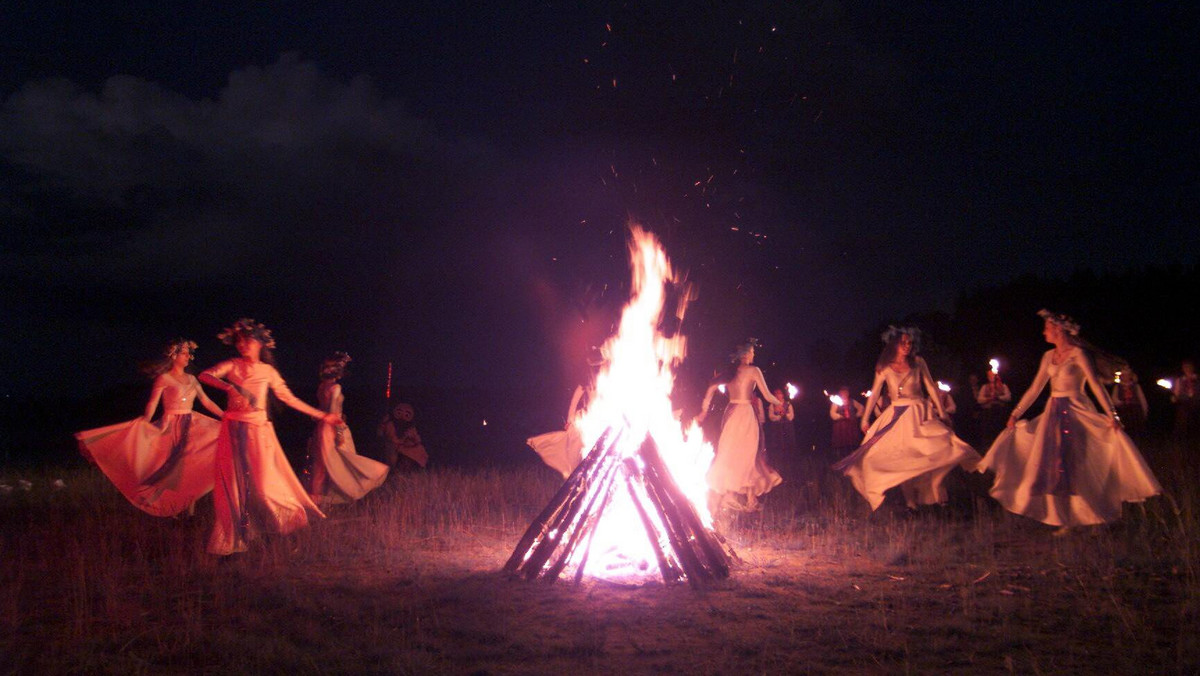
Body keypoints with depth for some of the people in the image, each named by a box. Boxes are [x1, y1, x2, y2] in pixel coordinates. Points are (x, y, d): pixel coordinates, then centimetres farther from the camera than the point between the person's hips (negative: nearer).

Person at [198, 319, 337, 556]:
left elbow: (289, 398, 9)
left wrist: (322, 416, 8)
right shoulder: (231, 365, 4)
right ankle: (233, 540, 10)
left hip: (258, 430, -1)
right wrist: (228, 386, -31)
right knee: (232, 484, 1)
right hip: (233, 430, 1)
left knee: (263, 485, -6)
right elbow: (205, 376, -12)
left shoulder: (268, 371, 5)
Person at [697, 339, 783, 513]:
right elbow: (767, 396, -4)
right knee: (745, 456, 2)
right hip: (745, 413, -5)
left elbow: (711, 388, 2)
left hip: (730, 412, 5)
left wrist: (704, 411, 6)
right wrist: (780, 403, 15)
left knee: (728, 455, 11)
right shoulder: (753, 370, -6)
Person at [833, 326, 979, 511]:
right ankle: (911, 501, 3)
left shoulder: (918, 363, 3)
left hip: (919, 414, 0)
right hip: (897, 416, 0)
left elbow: (931, 387, 6)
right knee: (902, 460, -3)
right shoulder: (885, 367, 3)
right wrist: (865, 419, 4)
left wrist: (942, 413, 1)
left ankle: (934, 496, 1)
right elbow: (874, 393, 6)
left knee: (925, 455, -11)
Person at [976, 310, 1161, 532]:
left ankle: (1094, 518, 5)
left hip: (1076, 412, -6)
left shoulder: (1077, 354, -7)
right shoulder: (1048, 356, 11)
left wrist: (1111, 415, -21)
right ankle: (1064, 521, 12)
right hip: (1053, 413, 6)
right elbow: (1035, 389, 14)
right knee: (1053, 467, 4)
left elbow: (1095, 385, -13)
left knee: (1078, 467, -5)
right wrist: (1016, 413, 12)